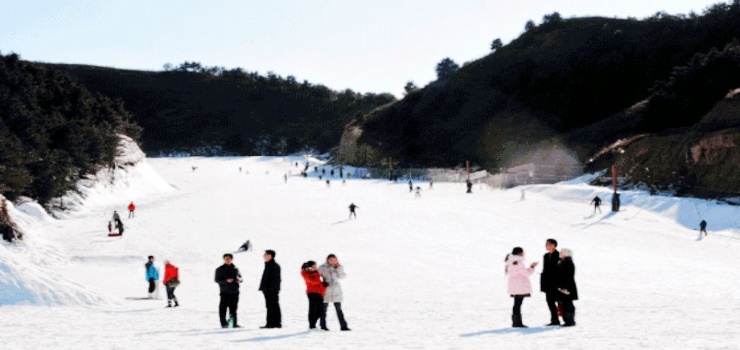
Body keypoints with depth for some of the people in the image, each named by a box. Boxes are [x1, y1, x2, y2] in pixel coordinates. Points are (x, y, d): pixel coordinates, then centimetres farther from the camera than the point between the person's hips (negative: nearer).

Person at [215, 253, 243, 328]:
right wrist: (226, 280, -20)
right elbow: (217, 280, -5)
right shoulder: (220, 269, 3)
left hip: (235, 292, 4)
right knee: (223, 308, -7)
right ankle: (224, 324, -6)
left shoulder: (235, 269, 16)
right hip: (225, 292, -4)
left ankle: (234, 323, 12)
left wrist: (239, 279, -2)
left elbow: (239, 277, 23)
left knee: (233, 308, 8)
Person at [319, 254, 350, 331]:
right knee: (324, 308, 7)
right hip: (326, 290, -2)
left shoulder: (338, 267, 6)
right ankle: (323, 325, 18)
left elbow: (342, 276, -6)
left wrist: (338, 267, -14)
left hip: (336, 291, 2)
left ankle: (343, 326, -1)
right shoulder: (323, 267, -3)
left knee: (339, 309, 0)